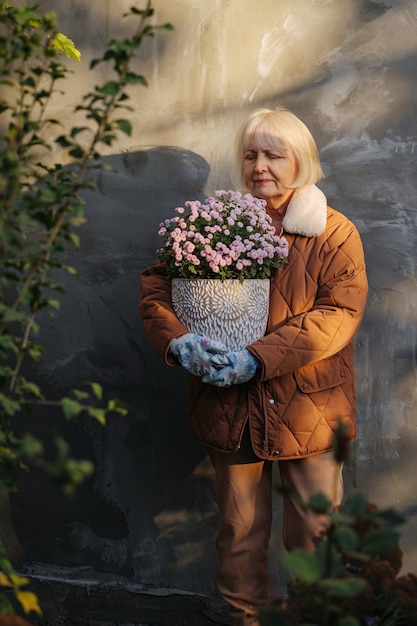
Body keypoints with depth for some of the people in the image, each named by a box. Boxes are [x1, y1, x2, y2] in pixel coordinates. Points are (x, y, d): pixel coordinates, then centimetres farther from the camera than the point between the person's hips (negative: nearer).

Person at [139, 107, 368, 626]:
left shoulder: (335, 234, -1)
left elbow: (339, 312, -13)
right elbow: (156, 283, 2)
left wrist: (258, 358, -24)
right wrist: (178, 340, -20)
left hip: (308, 408, -1)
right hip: (231, 406, 2)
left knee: (315, 530, 7)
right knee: (240, 526, 13)